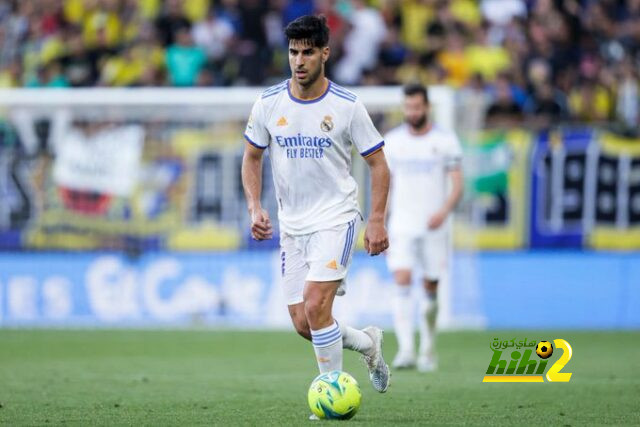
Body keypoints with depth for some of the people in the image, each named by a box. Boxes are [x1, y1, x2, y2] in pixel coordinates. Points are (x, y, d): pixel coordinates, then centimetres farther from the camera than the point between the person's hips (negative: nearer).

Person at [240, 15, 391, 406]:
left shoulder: (347, 106, -8)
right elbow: (252, 158, 12)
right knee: (303, 324, 3)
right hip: (292, 225, 4)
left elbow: (378, 164, -2)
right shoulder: (269, 104, 0)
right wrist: (255, 208, -2)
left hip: (336, 220, -4)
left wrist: (377, 221, -10)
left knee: (315, 306, -21)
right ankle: (366, 342, 32)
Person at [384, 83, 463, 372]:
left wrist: (444, 211, -22)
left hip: (433, 228, -1)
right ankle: (406, 350, -23)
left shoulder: (445, 141, -1)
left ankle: (427, 351, 23)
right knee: (401, 281, -16)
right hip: (401, 226, 1)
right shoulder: (392, 141, 6)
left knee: (430, 288, 6)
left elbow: (457, 185, -4)